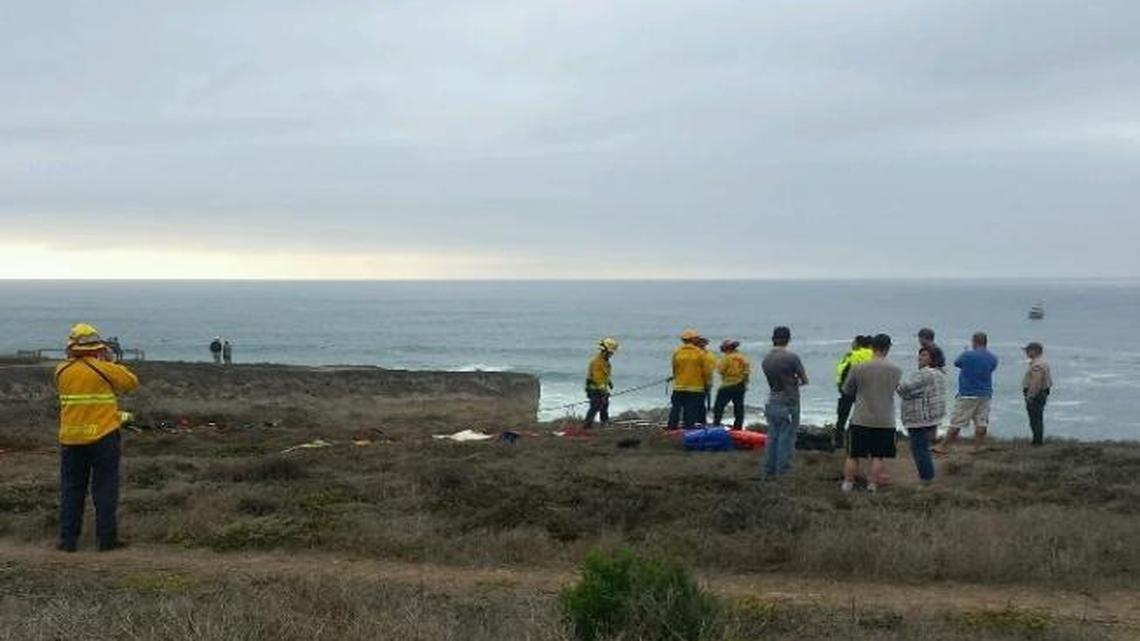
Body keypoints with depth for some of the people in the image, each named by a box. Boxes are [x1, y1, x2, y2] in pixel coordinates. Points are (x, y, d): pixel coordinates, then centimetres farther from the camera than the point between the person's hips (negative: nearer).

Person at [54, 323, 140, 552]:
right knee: (105, 489, 3)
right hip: (103, 437, -3)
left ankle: (68, 539, 11)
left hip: (71, 439, 3)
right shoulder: (105, 369, -9)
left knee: (71, 490, 11)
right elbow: (132, 381, 3)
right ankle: (106, 538, 4)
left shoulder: (62, 371, 1)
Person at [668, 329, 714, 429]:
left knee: (675, 410, 9)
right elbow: (707, 370, -4)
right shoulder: (700, 353, -6)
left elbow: (674, 369, 7)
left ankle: (672, 429, 10)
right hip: (695, 387, -2)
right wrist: (707, 383, 8)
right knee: (691, 411, 2)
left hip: (679, 387, 2)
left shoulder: (676, 352, 1)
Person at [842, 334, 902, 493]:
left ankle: (848, 483, 17)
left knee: (853, 455, 11)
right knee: (878, 456, 11)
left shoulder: (859, 368, -10)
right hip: (885, 420, 1)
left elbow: (847, 390, 2)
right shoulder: (896, 370, -5)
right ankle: (873, 484, 13)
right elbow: (895, 390, 10)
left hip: (861, 420, -1)